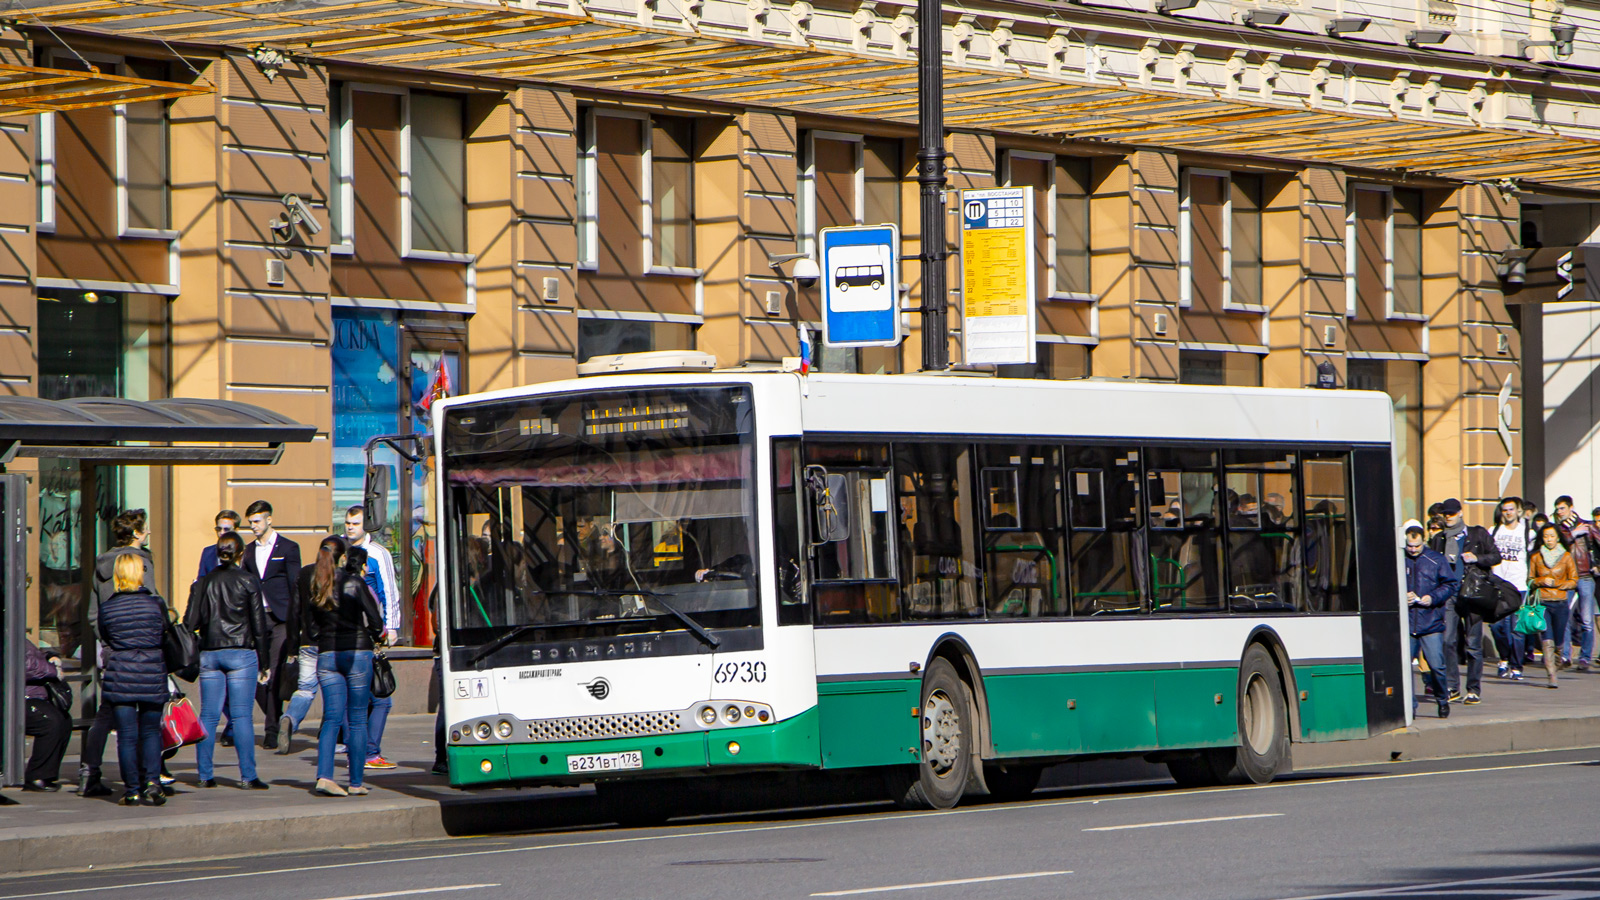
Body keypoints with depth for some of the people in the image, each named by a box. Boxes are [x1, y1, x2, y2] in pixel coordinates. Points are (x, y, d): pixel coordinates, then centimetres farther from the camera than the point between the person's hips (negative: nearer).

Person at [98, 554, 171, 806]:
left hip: (119, 678, 0)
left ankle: (132, 790, 2)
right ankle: (152, 781, -2)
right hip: (152, 676, 0)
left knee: (127, 735, 3)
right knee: (150, 731, 14)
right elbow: (166, 638, 8)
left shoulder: (107, 608, -2)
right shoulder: (156, 604, -4)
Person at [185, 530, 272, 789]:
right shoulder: (248, 582, -3)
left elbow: (190, 623, 1)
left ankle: (205, 774, 6)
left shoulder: (202, 583, 5)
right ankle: (248, 776, -6)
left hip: (209, 654, 3)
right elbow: (259, 625, -2)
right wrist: (263, 664, 3)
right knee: (241, 715, -3)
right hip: (241, 654, -3)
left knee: (208, 715, 7)